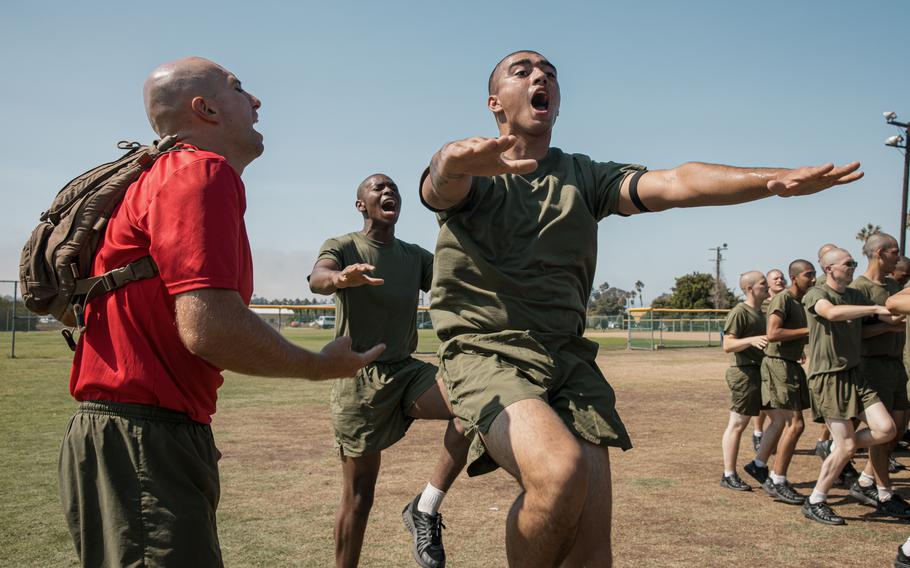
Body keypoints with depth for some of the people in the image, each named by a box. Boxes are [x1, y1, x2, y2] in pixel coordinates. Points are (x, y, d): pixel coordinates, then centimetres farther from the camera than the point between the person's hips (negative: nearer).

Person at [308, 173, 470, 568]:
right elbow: (317, 279, -25)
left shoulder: (415, 256, 12)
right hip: (359, 377, -4)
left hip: (406, 370, 4)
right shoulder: (342, 247, -3)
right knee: (359, 495, -1)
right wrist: (342, 278, -49)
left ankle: (425, 510, -12)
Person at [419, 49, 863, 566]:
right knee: (561, 470, -32)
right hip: (487, 353, -4)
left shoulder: (583, 177, 13)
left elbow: (669, 184, -3)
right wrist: (454, 161, -49)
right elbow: (442, 184, -23)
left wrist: (775, 179, -20)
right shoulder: (474, 175, 3)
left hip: (568, 358, 4)